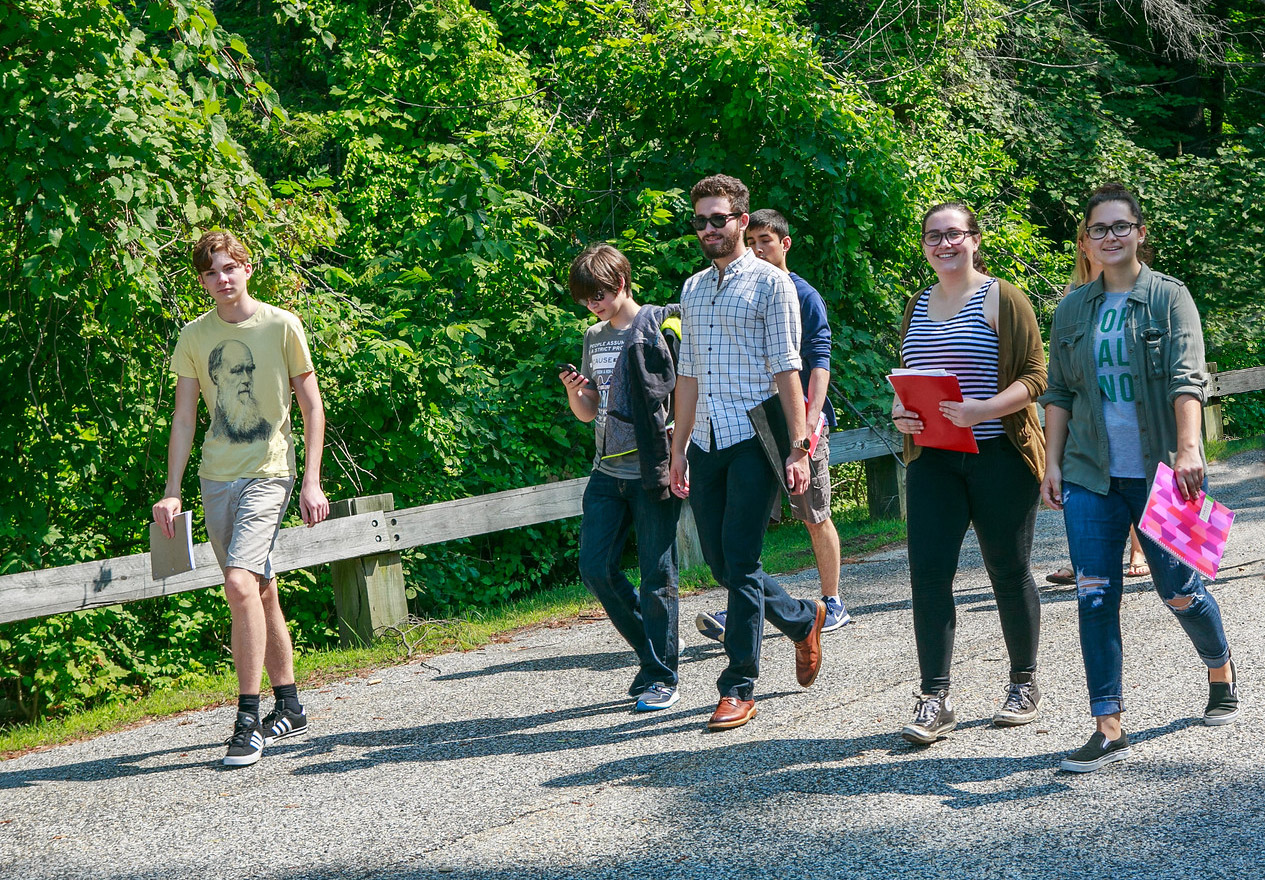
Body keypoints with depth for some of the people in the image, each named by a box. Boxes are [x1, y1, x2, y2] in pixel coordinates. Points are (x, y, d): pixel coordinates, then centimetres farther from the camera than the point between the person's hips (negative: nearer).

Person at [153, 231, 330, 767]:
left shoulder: (282, 325, -3)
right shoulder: (194, 337, 7)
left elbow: (312, 407, 1)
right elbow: (184, 417, 9)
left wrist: (312, 481, -5)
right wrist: (171, 491, 1)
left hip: (268, 473, -4)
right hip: (216, 479, 5)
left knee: (240, 584, -20)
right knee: (261, 591, 12)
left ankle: (248, 720, -16)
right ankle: (289, 708, 24)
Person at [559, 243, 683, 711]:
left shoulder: (661, 326, -5)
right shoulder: (594, 338, 14)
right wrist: (573, 390, -1)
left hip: (653, 473, -6)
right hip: (608, 473, 6)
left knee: (656, 574, -3)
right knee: (595, 567, 1)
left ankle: (661, 678, 7)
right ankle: (654, 649, 18)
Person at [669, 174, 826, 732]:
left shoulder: (770, 282, -2)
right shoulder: (693, 289, 17)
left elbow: (786, 370, -7)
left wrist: (798, 447, -12)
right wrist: (679, 448, 16)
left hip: (753, 439, -6)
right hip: (706, 441, 6)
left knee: (740, 561, -9)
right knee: (719, 562, 7)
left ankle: (739, 687, -1)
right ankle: (803, 620, 31)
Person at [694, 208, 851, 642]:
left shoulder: (804, 296, -2)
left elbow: (819, 362, -9)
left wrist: (810, 421, -20)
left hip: (798, 419, -4)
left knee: (816, 517, 4)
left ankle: (833, 605, 15)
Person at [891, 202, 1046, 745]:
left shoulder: (1001, 298, -3)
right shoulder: (917, 306, 13)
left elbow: (1035, 377, -8)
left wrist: (985, 409, -24)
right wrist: (899, 410, 1)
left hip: (998, 456, -4)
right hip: (932, 460, 4)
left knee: (1008, 572, 7)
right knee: (928, 573, -6)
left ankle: (1024, 683, 23)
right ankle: (934, 699, -4)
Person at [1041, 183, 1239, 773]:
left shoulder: (1168, 298, 0)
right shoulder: (1072, 309, 11)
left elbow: (1186, 380, -11)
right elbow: (1059, 392, 14)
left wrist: (1187, 449, -24)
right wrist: (1053, 463, 6)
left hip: (1160, 473, -3)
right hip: (1091, 478, 3)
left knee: (1179, 591, 4)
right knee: (1094, 596, -6)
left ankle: (1221, 672, 35)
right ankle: (1108, 729, -3)